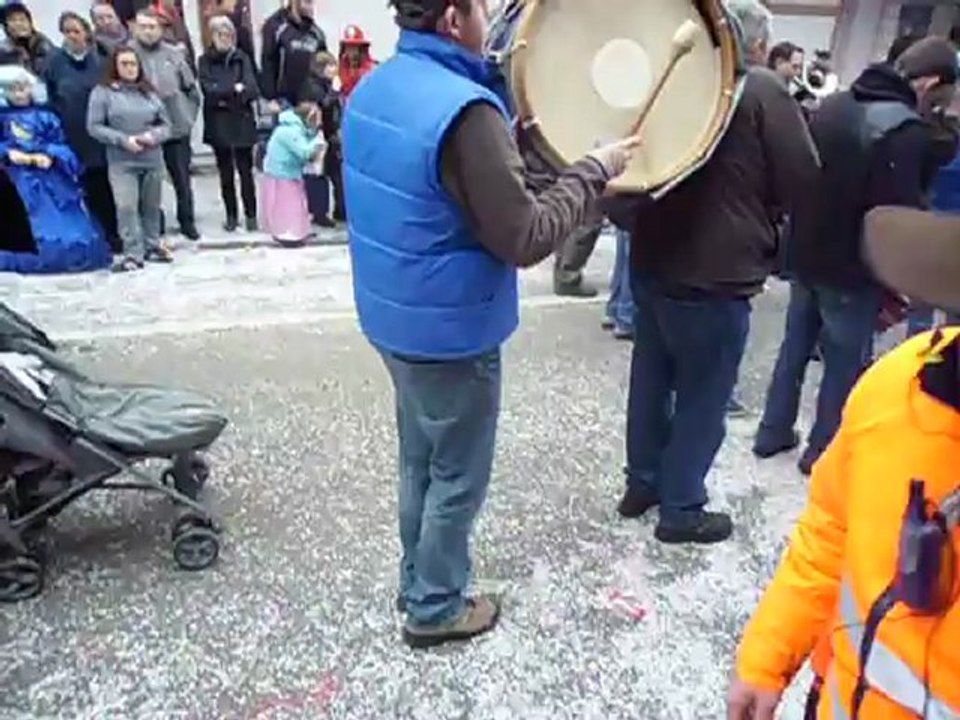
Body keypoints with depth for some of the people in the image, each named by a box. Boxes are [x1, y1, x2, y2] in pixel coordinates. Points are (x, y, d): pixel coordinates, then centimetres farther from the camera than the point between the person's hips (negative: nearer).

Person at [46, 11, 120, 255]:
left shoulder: (99, 60, 7)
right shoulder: (56, 61, 4)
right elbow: (50, 98, 5)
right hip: (75, 136, -1)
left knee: (108, 186, 1)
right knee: (91, 189, 3)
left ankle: (114, 234, 11)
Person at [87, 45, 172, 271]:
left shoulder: (148, 91, 9)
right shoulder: (102, 92, -2)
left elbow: (165, 123, 11)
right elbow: (94, 127, -5)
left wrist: (154, 135, -11)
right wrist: (123, 139, -16)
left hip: (153, 159, 4)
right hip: (121, 162, -3)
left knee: (151, 206, 12)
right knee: (126, 206, -11)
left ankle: (152, 246, 27)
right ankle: (133, 254, -6)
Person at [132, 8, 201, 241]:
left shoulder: (174, 54, -1)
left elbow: (191, 88, 6)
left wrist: (188, 115, 4)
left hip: (177, 128, 1)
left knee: (182, 179, 10)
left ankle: (187, 222, 26)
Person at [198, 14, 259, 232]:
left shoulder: (242, 58, 3)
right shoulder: (205, 61, 4)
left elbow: (252, 91, -8)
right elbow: (209, 90, -9)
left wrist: (225, 97, -16)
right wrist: (235, 89, -11)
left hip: (242, 122, -1)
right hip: (218, 124, 1)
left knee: (245, 171, 1)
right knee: (226, 173, 8)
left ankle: (251, 214, 11)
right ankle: (231, 215, 17)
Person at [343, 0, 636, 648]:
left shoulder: (372, 89, 4)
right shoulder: (464, 110, -25)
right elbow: (525, 239, -22)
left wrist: (508, 140, 10)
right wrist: (594, 171, -11)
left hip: (395, 316, 9)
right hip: (451, 331, -9)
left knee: (420, 460, 23)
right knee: (458, 477, 11)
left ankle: (418, 581, 41)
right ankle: (435, 608, 29)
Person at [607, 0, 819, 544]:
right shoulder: (763, 91, -11)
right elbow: (805, 184, -8)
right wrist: (759, 206, 9)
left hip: (653, 263, 7)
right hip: (716, 274, -7)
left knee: (651, 379, 17)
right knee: (703, 397, 6)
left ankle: (642, 483, 32)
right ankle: (681, 509, 18)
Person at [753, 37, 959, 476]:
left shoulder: (834, 104, 5)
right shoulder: (906, 129, -21)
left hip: (806, 255, 8)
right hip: (852, 269, -8)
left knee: (795, 346, 18)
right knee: (846, 362, 7)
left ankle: (773, 433, 29)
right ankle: (823, 453, 20)